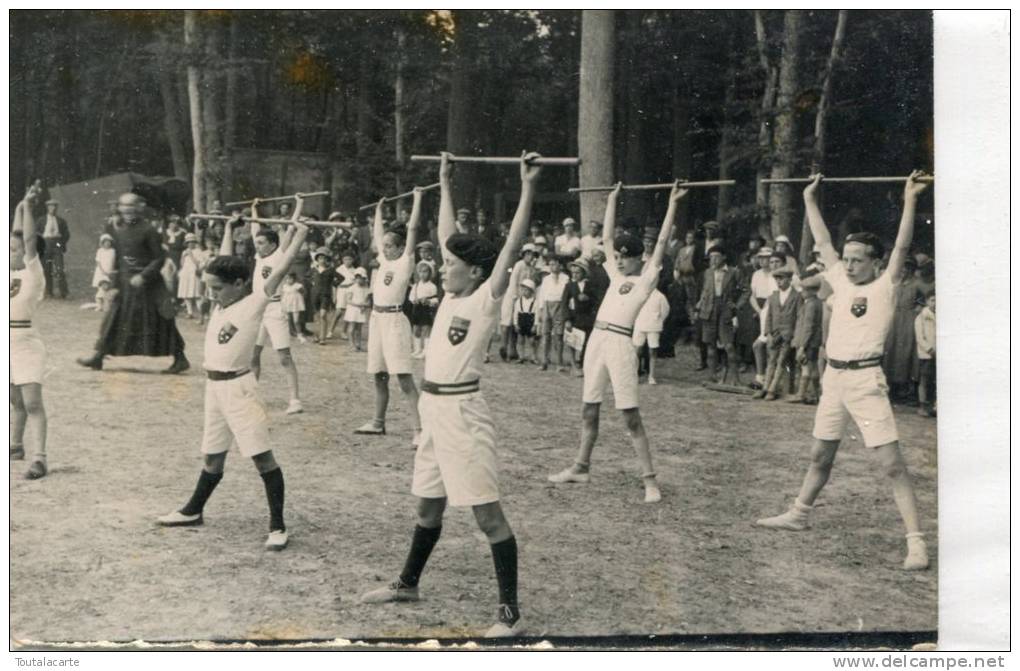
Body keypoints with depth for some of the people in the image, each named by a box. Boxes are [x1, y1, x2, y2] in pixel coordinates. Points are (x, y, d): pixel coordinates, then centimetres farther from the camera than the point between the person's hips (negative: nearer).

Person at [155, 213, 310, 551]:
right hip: (214, 387, 8)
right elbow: (225, 264, 23)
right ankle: (193, 511, 35)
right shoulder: (222, 303, 9)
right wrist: (229, 229, 30)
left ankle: (277, 526, -2)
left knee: (262, 456, -5)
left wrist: (299, 235, -16)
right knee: (212, 456, 21)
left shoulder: (254, 303, -10)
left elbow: (278, 271, -17)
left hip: (238, 387, -8)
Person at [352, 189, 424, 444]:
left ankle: (419, 429, -15)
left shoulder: (405, 261, -4)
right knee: (379, 375, 16)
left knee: (404, 378, -13)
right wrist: (379, 210, 36)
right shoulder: (385, 260, 14)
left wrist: (417, 199, -6)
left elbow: (412, 228, -9)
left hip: (394, 319, -8)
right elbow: (378, 234, 28)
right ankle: (378, 423, 27)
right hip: (376, 318, 8)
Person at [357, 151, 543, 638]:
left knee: (487, 514, -5)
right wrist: (444, 183, 27)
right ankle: (407, 584, 39)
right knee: (428, 505, 22)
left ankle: (511, 614, 0)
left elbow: (513, 245, -18)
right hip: (433, 408, 8)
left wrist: (528, 187, -23)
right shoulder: (452, 295, 10)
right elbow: (448, 234, 20)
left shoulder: (486, 299, -9)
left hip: (461, 411, -8)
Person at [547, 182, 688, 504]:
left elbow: (662, 242, -6)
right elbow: (607, 237, 23)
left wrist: (672, 204, -9)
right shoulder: (617, 274, 16)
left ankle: (649, 479, -4)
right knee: (589, 410, 14)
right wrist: (612, 200, 25)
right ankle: (581, 467, 26)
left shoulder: (646, 279, 0)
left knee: (630, 416, -7)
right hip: (597, 340, 7)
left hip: (620, 343, -7)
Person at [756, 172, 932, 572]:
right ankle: (799, 514, 36)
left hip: (865, 380, -7)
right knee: (821, 454, 21)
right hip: (834, 377, 7)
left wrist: (910, 202, -22)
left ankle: (916, 540, -9)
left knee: (892, 463, -9)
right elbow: (823, 242, 17)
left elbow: (902, 247, -16)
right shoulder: (842, 282, 11)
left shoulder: (884, 287, -4)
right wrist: (810, 200, 20)